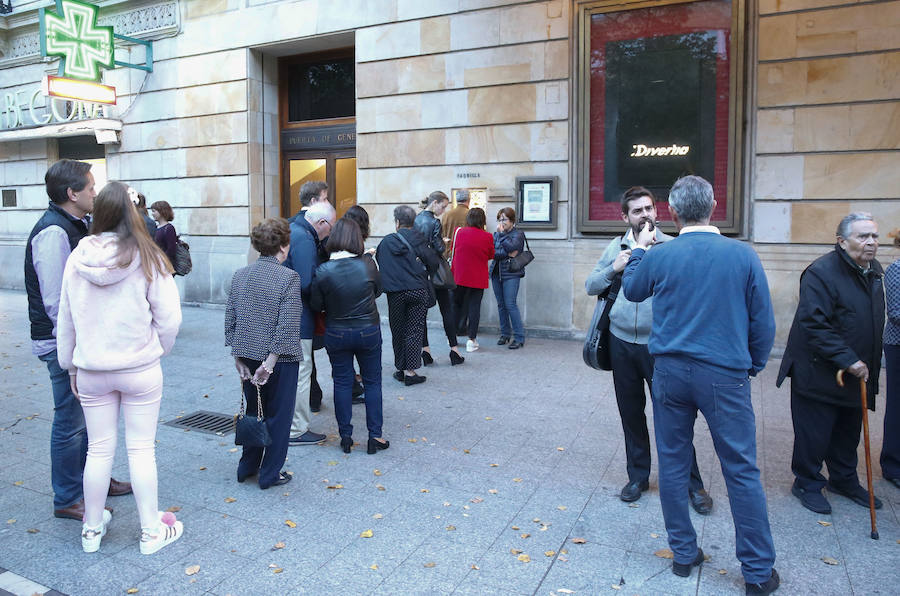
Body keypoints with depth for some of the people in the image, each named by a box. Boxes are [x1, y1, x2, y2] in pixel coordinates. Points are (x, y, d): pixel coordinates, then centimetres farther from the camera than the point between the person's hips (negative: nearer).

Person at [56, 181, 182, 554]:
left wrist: (70, 367, 17)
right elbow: (169, 317, -12)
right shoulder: (147, 258, -13)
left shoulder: (77, 258, -3)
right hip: (140, 369, -3)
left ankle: (92, 530, 30)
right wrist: (158, 350, 7)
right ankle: (151, 532, 18)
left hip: (91, 370, 3)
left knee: (99, 449, 14)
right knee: (141, 449, 7)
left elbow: (65, 320, 5)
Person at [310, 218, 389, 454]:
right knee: (372, 382, 12)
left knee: (342, 383, 13)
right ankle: (375, 436, 16)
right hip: (368, 331, 0)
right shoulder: (368, 264, -13)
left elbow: (316, 305, -5)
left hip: (336, 334, 0)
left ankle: (346, 436, 20)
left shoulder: (323, 271, -15)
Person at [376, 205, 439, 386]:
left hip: (395, 293, 1)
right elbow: (433, 262, -4)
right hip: (418, 290, -1)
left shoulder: (386, 242, 0)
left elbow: (379, 262, 7)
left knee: (398, 331, 12)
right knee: (414, 331, 3)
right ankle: (410, 371, 1)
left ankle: (400, 369, 18)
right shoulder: (417, 241, -3)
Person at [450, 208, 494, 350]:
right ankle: (471, 338, 5)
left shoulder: (459, 232, -7)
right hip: (478, 278, -1)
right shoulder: (487, 237, -10)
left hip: (459, 277, 2)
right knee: (474, 307, 5)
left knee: (456, 304, 16)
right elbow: (491, 256, 4)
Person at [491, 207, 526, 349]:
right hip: (496, 272, 5)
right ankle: (505, 333, 20)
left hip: (511, 274, -5)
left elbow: (511, 247, -20)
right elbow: (491, 251, 0)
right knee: (501, 305, 8)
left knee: (510, 304, -11)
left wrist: (501, 233, -10)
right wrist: (507, 254, -14)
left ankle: (519, 337, -5)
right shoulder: (496, 234, 14)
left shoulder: (518, 234, 0)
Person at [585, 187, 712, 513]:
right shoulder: (616, 248, 7)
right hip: (622, 342, 4)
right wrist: (613, 269, -8)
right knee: (631, 413, 14)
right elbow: (590, 286, 8)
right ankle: (638, 476, 30)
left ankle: (692, 483, 18)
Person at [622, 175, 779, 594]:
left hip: (670, 371, 1)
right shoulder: (742, 255, -6)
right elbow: (763, 323, 0)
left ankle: (683, 554, 25)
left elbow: (631, 290, 16)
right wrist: (753, 366, 16)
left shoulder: (658, 256, -5)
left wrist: (639, 249, 28)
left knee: (673, 465, 13)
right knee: (742, 472, 8)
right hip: (725, 374, -1)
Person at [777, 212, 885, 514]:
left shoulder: (874, 270, 8)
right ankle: (807, 484, 22)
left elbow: (874, 320, 21)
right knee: (814, 434, 3)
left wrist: (869, 365, 17)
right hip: (819, 373, -8)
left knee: (849, 432, 19)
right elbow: (814, 324, -25)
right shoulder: (821, 273, -20)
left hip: (856, 374, 8)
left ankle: (844, 480, 38)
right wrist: (849, 360, -26)